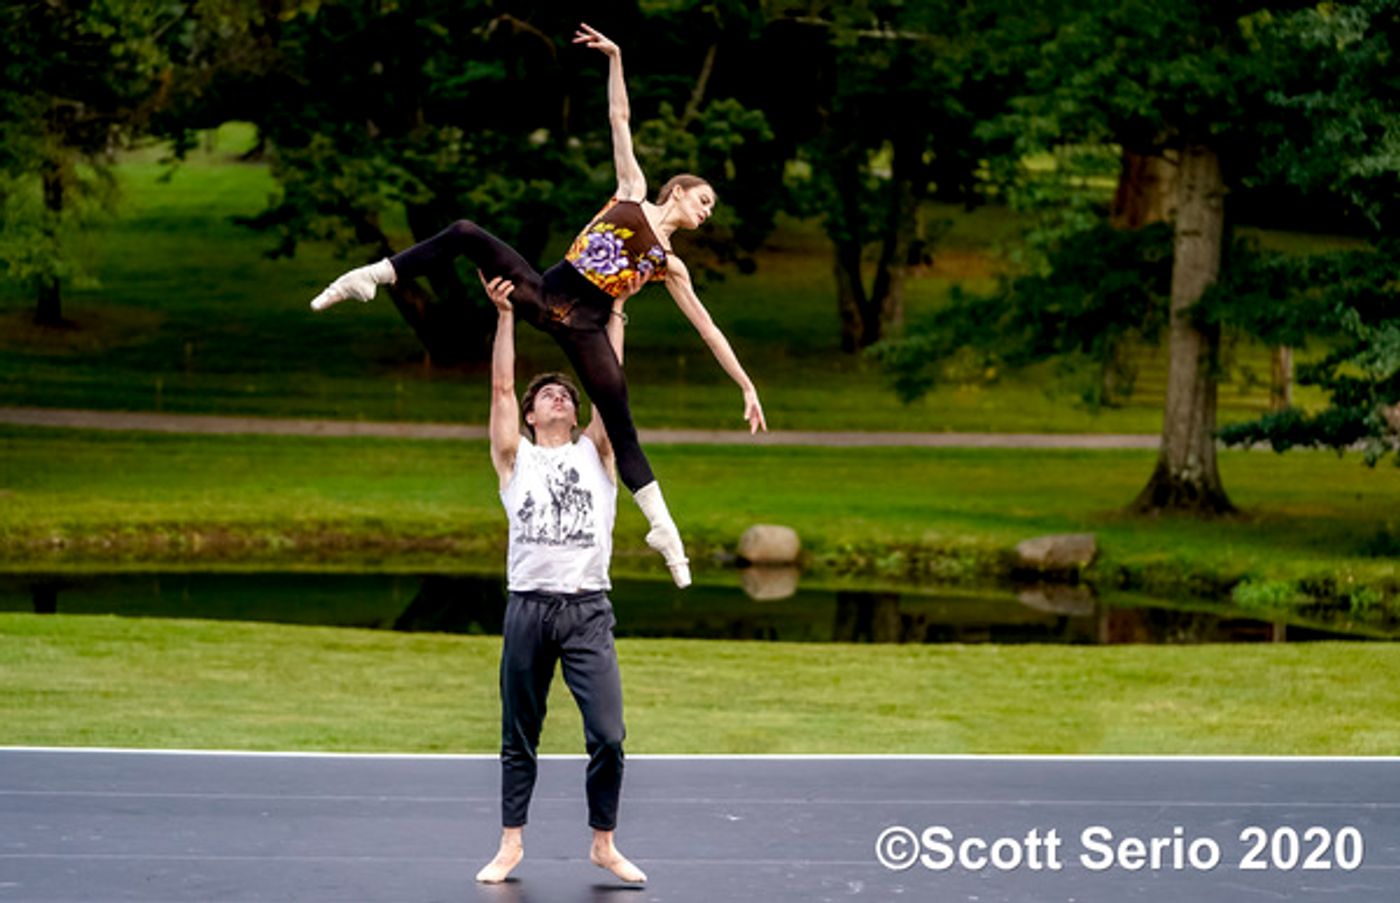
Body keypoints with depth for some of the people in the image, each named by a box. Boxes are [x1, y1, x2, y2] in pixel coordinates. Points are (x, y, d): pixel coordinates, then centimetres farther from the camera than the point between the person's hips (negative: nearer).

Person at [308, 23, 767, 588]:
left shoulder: (670, 264, 16)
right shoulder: (633, 190, 14)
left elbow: (707, 327, 17)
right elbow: (619, 118, 13)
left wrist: (747, 387, 13)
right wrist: (615, 58, 6)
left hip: (582, 324, 1)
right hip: (546, 290, -1)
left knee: (619, 423, -7)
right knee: (465, 235, -23)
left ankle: (664, 531, -2)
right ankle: (370, 278, -17)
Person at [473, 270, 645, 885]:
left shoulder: (595, 454, 13)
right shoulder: (515, 458, 11)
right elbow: (501, 387, 3)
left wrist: (615, 310, 4)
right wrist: (505, 315, -1)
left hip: (588, 609, 0)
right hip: (529, 606, 0)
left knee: (608, 735, -8)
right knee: (519, 736, 6)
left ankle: (603, 843, 5)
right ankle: (512, 842, 16)